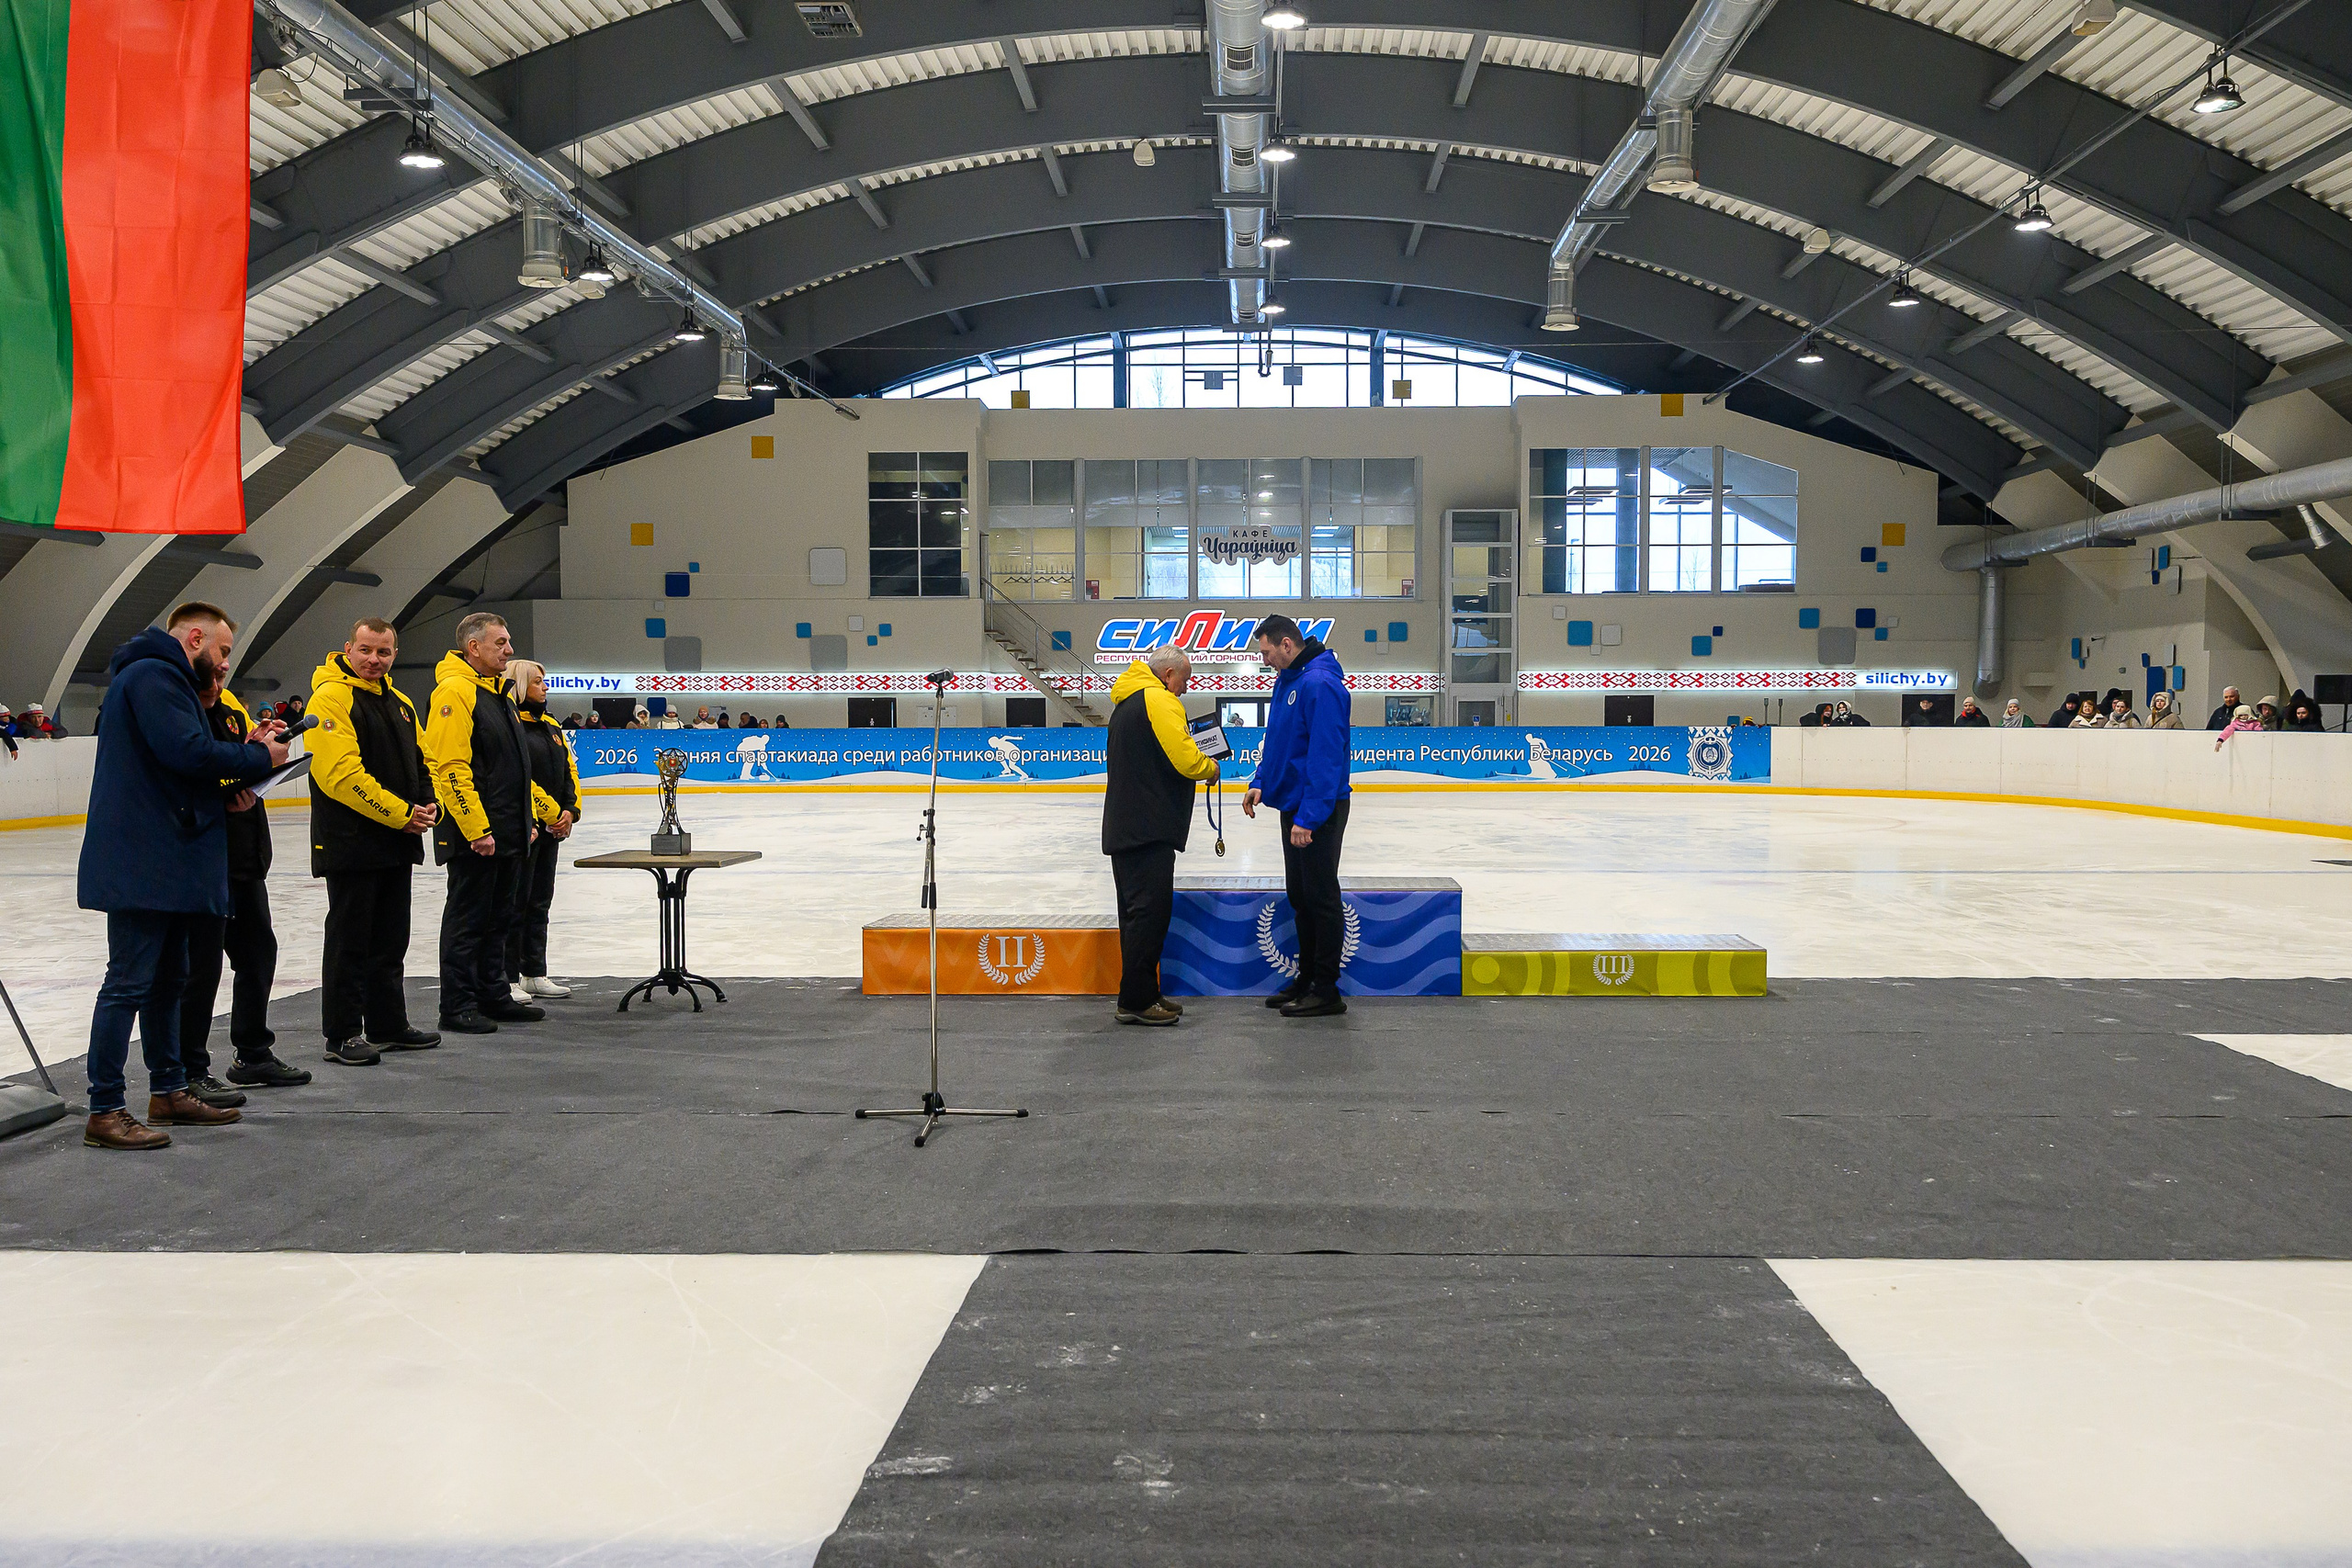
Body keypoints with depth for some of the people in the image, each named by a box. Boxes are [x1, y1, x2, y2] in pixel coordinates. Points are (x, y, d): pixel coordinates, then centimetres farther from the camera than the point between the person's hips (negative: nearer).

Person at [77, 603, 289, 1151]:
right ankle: (104, 1113, -3)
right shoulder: (152, 674, -12)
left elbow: (185, 755, 17)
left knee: (167, 978, 17)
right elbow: (188, 753, -23)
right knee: (129, 983, -7)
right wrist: (259, 756, -10)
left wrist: (245, 747, 3)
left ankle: (169, 1092, 27)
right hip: (143, 864, -11)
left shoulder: (163, 676, 23)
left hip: (165, 863, 11)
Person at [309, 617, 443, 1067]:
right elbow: (342, 774, -21)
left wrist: (428, 806, -1)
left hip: (398, 844, 8)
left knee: (391, 940, 15)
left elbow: (424, 760, 19)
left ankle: (389, 1025, 26)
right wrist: (400, 814, -20)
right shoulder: (332, 697, -12)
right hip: (351, 844, -8)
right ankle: (342, 1036, 7)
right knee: (349, 941, -1)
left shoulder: (400, 703, 15)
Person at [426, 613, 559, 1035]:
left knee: (498, 918, 15)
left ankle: (494, 996, 25)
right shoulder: (454, 692, -14)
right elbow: (451, 767, -21)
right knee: (467, 919, -1)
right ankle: (458, 1007, 7)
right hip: (474, 836, -9)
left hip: (507, 834, 9)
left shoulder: (498, 693, 17)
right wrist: (477, 828, -23)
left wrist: (530, 817, 19)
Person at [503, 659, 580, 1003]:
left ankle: (534, 974, 23)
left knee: (540, 902, 14)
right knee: (517, 903, -3)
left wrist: (570, 811, 3)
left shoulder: (551, 727, 16)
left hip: (552, 828, 9)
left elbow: (569, 770, 17)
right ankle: (508, 979, 4)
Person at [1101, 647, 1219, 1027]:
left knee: (1138, 910, 14)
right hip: (1149, 830, -11)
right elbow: (1186, 759, -19)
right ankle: (1136, 1001, -8)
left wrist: (1196, 766, 15)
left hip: (1123, 826, 11)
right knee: (1151, 909, -9)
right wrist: (1210, 769, 1)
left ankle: (1141, 995, 20)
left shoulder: (1126, 704, 22)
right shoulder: (1160, 701, -10)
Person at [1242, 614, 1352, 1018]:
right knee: (1299, 894, 15)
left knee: (1321, 896, -2)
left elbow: (1326, 754, -24)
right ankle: (1307, 980, 26)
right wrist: (1260, 783, 10)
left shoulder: (1320, 684, -20)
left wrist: (1308, 817, -26)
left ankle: (1326, 991, 5)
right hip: (1294, 805, 10)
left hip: (1318, 810, -10)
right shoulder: (1286, 680, 12)